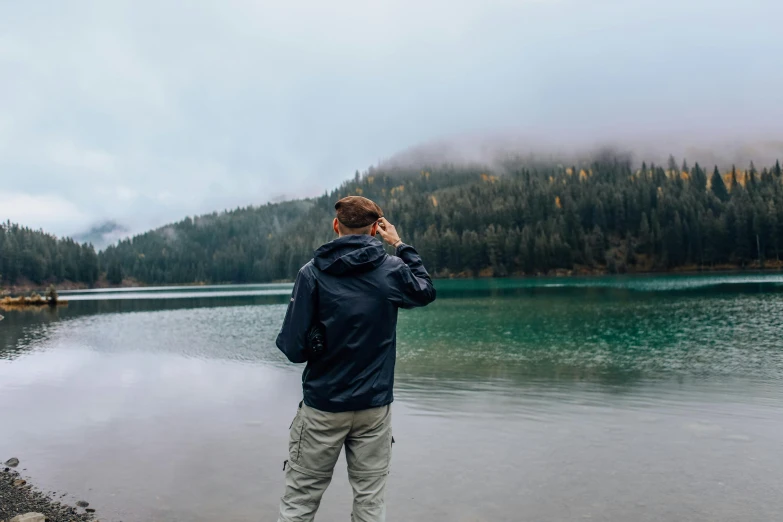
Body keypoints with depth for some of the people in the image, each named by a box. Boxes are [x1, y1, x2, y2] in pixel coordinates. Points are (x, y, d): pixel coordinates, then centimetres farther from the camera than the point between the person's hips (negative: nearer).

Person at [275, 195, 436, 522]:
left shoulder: (313, 273, -9)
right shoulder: (391, 270, -5)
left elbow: (294, 348, -11)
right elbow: (427, 292, 17)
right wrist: (400, 244, 19)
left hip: (322, 407, -1)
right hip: (374, 406, 1)